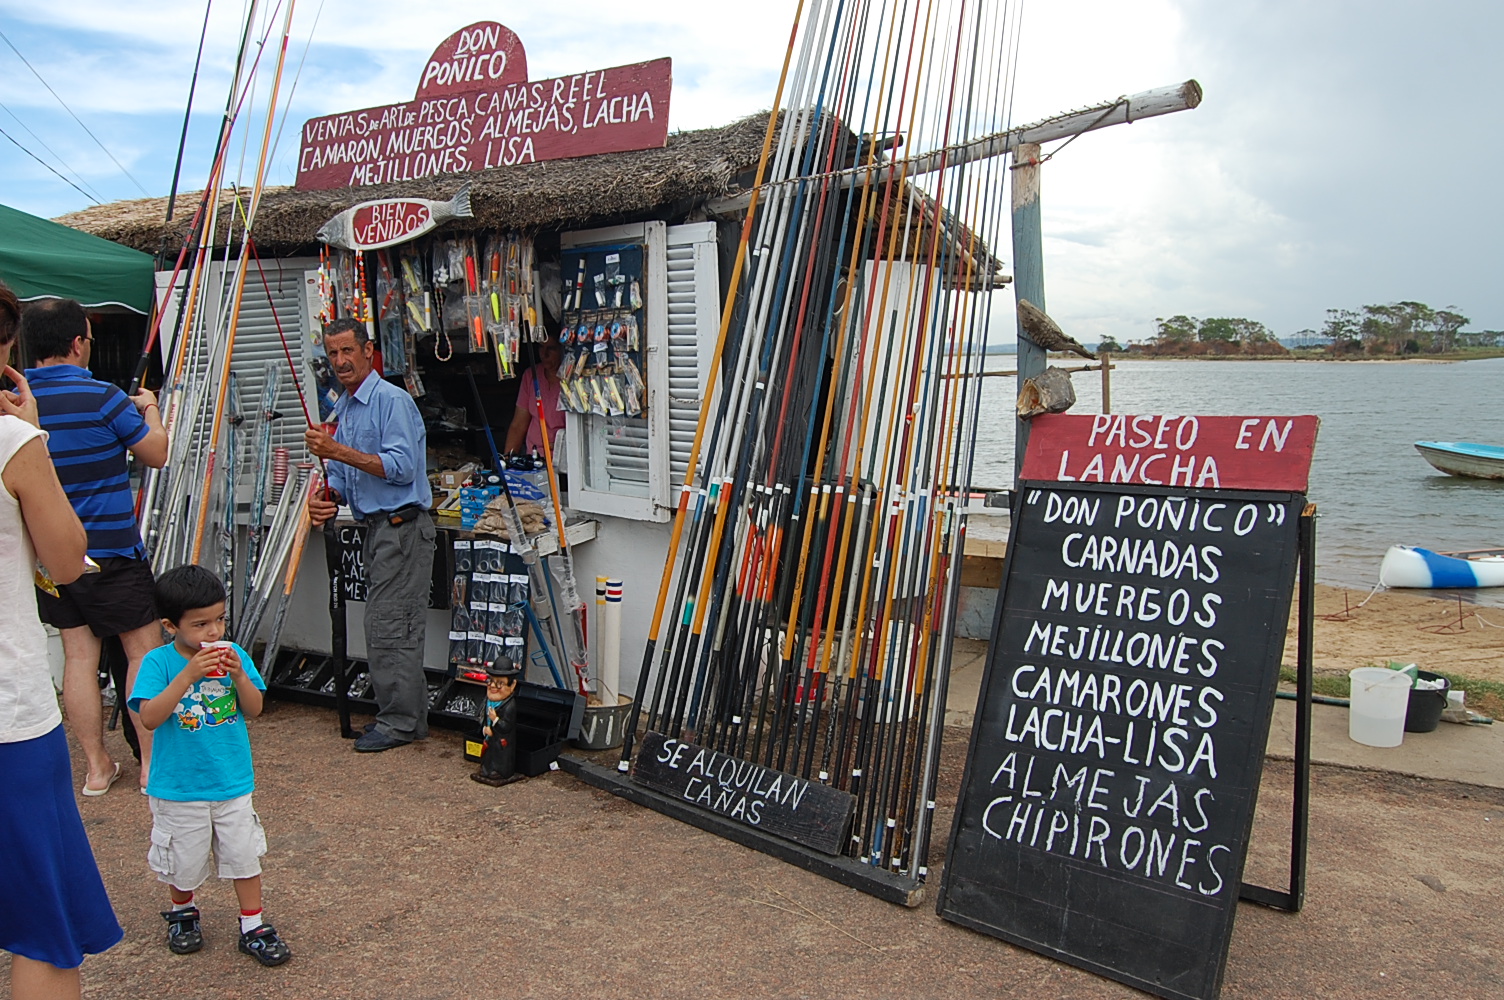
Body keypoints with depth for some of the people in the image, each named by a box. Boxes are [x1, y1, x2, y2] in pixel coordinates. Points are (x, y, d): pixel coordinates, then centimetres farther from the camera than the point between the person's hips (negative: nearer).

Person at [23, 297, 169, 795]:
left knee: (78, 654, 12)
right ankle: (153, 761, 9)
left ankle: (97, 767, 18)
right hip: (110, 552, -6)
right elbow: (156, 454, -3)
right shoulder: (102, 397, -15)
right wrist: (151, 410, 16)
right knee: (144, 648, 5)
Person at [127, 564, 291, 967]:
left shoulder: (233, 655, -5)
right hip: (178, 788, -2)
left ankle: (253, 928, 23)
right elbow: (150, 717, -24)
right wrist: (188, 675, -33)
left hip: (233, 783, 2)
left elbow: (254, 710, -4)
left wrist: (239, 676, -22)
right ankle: (182, 913, 44)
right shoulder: (158, 662, -13)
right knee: (183, 861, 15)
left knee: (244, 855, 8)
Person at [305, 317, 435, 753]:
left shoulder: (392, 400, -12)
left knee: (387, 627, -7)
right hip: (376, 528, 9)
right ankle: (408, 715, 21)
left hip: (403, 527, -9)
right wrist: (328, 498, -1)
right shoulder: (340, 410, 18)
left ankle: (400, 722, 4)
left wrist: (339, 451, -22)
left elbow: (402, 467, -21)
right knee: (392, 627, 13)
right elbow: (344, 476, 20)